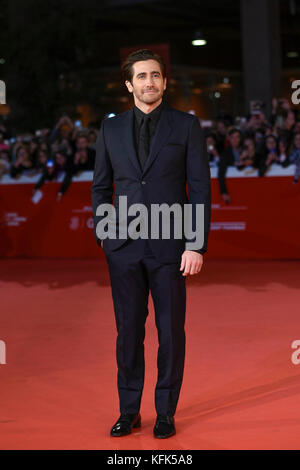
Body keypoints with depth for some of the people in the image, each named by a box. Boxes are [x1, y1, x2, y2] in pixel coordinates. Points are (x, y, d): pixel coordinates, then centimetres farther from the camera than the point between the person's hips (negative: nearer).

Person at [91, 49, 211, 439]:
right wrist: (103, 234, 5)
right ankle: (129, 410, 19)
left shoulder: (186, 125, 0)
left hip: (170, 246, -2)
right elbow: (101, 186, 14)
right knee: (128, 330, 7)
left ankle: (166, 412, 17)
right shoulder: (111, 128, 8)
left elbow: (200, 188, -3)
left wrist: (197, 246, -9)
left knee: (171, 330, 4)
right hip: (125, 246, 2)